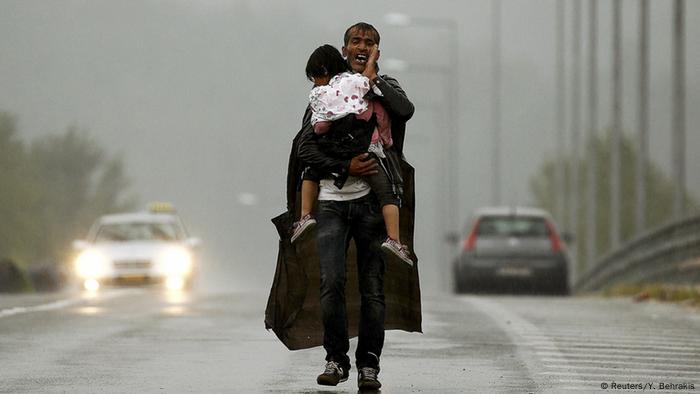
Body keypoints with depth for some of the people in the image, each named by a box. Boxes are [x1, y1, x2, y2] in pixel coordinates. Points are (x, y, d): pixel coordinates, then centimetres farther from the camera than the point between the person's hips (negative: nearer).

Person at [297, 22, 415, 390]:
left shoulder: (385, 87, 11)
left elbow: (405, 110, -14)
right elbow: (306, 148, 2)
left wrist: (371, 78, -6)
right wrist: (344, 168, -11)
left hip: (371, 198, 0)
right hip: (332, 198, 0)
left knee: (372, 287, -1)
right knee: (332, 281, -12)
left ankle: (369, 364, 6)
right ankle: (335, 359, 1)